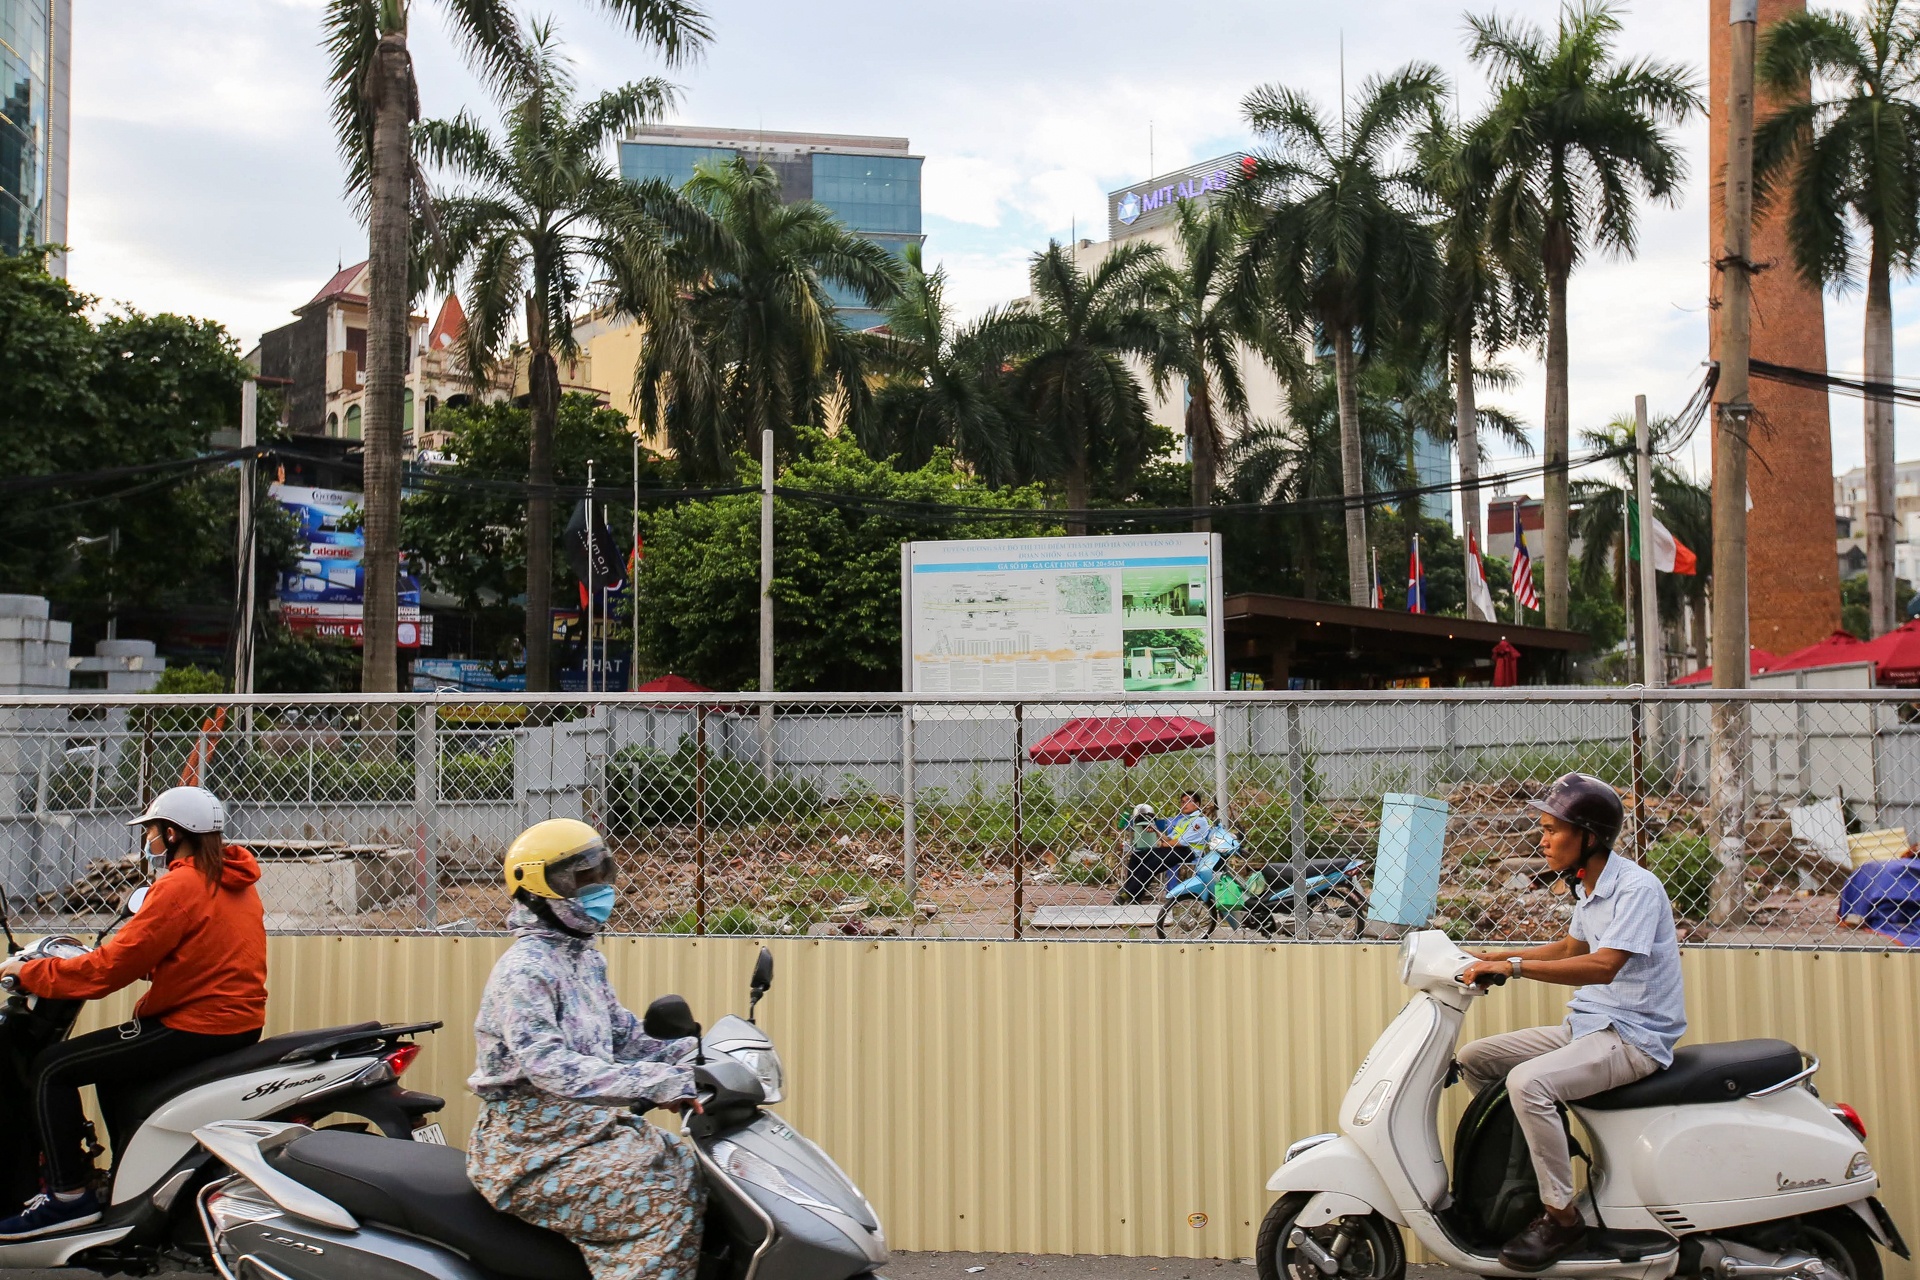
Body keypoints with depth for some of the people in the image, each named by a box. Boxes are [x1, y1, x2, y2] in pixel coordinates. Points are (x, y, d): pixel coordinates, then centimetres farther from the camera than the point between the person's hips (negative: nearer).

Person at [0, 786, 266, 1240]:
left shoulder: (180, 885, -15)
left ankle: (70, 1195, 0)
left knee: (52, 1068, -1)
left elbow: (111, 967, -16)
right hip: (238, 1020, 10)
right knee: (110, 1060, 30)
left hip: (195, 1028, -10)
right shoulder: (231, 879, 12)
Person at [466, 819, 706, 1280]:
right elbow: (546, 1064, -28)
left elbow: (622, 1034, 16)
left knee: (693, 1170, 0)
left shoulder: (584, 959, 13)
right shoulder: (526, 969, -16)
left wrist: (700, 1054, 1)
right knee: (667, 1200, -23)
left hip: (585, 1127, 9)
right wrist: (655, 1083, -35)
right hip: (532, 1150, -9)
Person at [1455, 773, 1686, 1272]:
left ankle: (1561, 1215, -17)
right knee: (1473, 1059, 7)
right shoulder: (1588, 889, 11)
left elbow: (1603, 965, -30)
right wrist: (1496, 957, 18)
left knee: (1529, 1082, -31)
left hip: (1634, 1036, -10)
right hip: (1587, 1026, 10)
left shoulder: (1637, 887, -18)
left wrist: (1516, 967, -34)